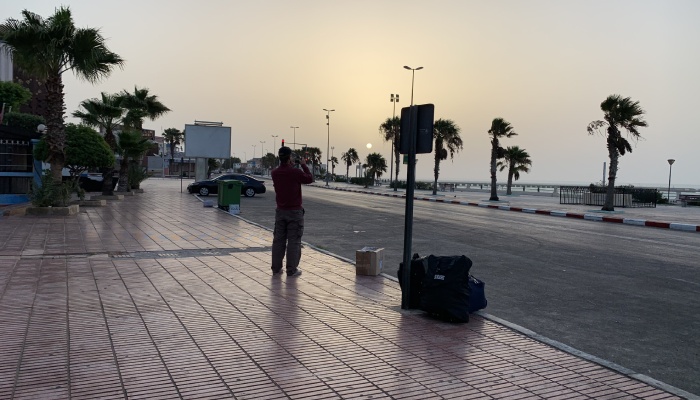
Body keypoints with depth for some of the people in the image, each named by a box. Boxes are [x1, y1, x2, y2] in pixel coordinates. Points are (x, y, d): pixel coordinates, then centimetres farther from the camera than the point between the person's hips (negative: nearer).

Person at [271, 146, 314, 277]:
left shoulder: (274, 173, -1)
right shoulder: (296, 172, -17)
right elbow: (310, 179, -2)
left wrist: (292, 166, 17)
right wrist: (303, 165, 9)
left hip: (280, 211, 5)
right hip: (295, 212, -5)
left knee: (278, 240, 11)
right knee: (294, 241, 2)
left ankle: (276, 268, 15)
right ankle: (292, 270, 4)